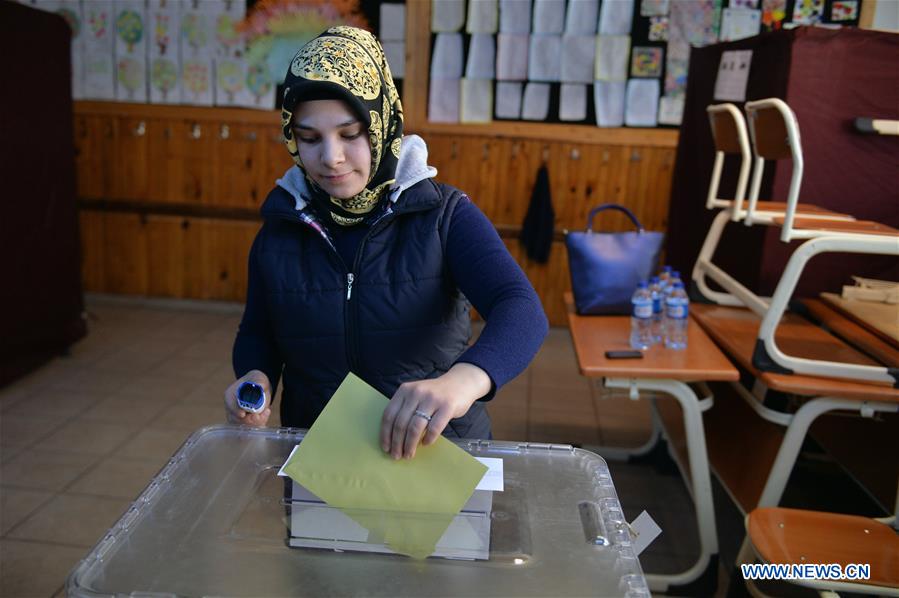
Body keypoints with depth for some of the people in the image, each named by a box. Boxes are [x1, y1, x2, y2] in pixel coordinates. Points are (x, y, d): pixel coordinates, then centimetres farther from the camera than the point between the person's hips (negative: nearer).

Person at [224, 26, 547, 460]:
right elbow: (257, 334, 16)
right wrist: (256, 378, -7)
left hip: (439, 447, -2)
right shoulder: (279, 230, 3)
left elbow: (521, 311, -22)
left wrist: (462, 380, -43)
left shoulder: (444, 216, -7)